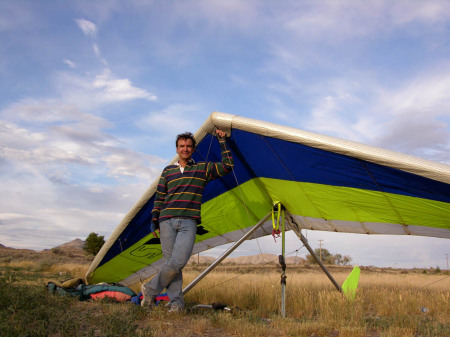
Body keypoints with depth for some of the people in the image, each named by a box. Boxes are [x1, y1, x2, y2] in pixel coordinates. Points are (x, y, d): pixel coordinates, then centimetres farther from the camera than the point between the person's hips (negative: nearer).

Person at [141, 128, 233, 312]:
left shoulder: (202, 169, 13)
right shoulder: (168, 171, 18)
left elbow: (227, 166, 6)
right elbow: (159, 197, 18)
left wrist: (222, 141, 7)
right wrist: (154, 219, 11)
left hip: (188, 223, -2)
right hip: (166, 222, 2)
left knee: (178, 261, -18)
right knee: (171, 261, -4)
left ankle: (150, 289, 2)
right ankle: (176, 303, 6)